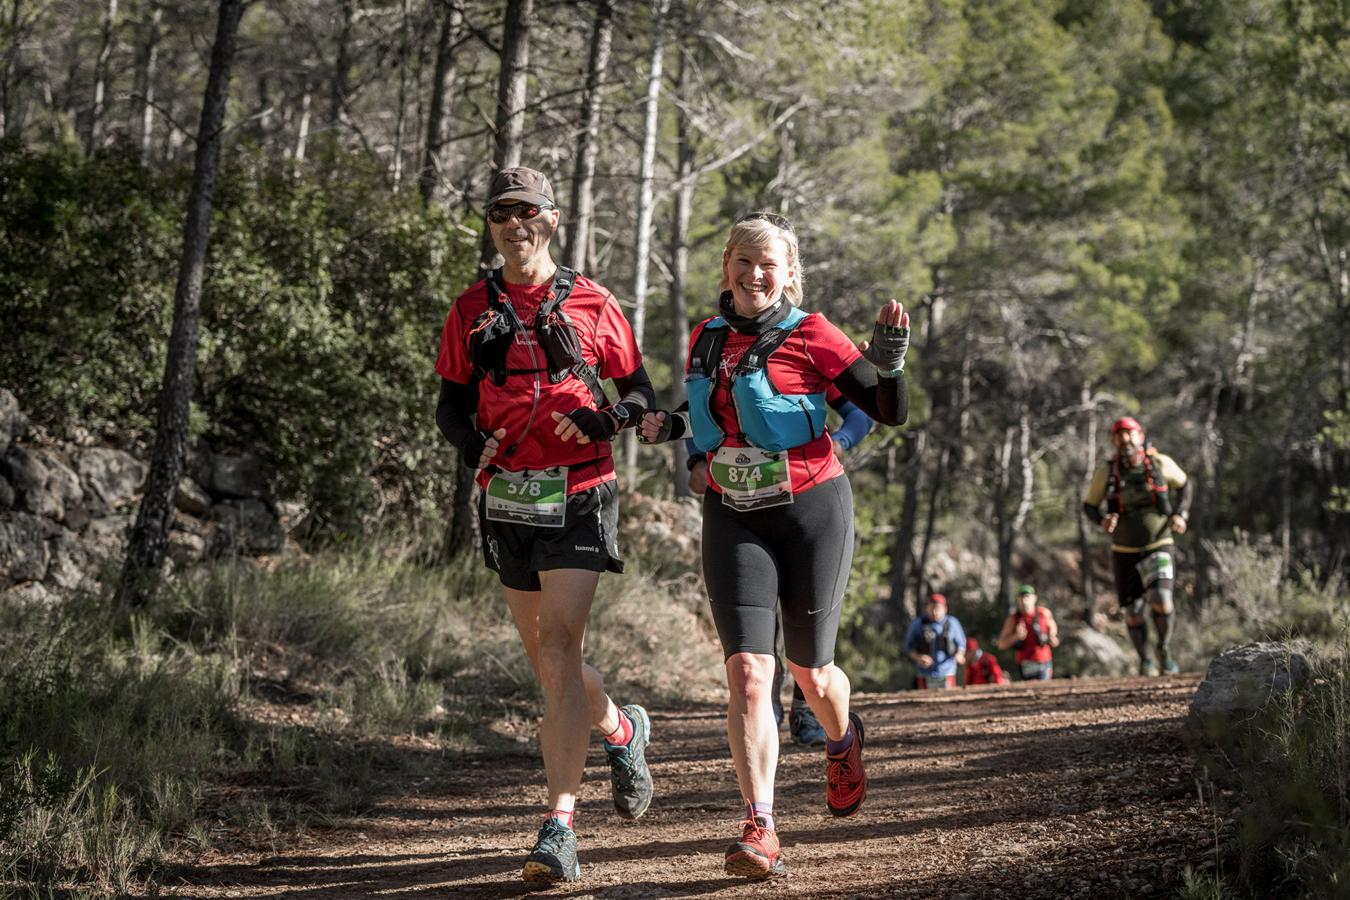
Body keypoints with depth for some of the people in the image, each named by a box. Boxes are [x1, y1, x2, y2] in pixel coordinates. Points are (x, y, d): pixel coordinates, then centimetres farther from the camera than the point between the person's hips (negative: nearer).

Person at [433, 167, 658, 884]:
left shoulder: (591, 304, 2)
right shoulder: (471, 311, 9)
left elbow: (640, 393, 7)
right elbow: (451, 401, 13)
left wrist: (599, 420, -14)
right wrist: (472, 442, -9)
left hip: (578, 499, -4)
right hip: (507, 500, 4)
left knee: (559, 651, -16)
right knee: (545, 661, 12)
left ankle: (559, 829, -17)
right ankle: (622, 730, 44)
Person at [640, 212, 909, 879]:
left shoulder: (809, 336, -8)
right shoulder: (707, 338, 6)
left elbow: (891, 413, -8)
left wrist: (890, 355, -25)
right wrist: (671, 426, 4)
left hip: (811, 511, -3)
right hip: (733, 519, 3)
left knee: (810, 672, 10)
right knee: (747, 671, -14)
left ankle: (842, 742, 47)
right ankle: (759, 832, -17)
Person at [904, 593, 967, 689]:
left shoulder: (952, 623, 4)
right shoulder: (918, 624, 1)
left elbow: (961, 644, 10)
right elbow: (909, 646, 6)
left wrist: (959, 655, -12)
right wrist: (918, 657, -13)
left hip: (947, 674, 1)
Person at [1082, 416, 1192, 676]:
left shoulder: (1160, 464, -6)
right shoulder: (1107, 471, -8)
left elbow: (1183, 484, 14)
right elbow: (1089, 505, 5)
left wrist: (1181, 515, -1)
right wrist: (1102, 520, -17)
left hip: (1158, 547, -1)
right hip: (1125, 552, 1)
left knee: (1161, 601, -21)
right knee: (1133, 611, 5)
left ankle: (1165, 649, 4)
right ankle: (1144, 660, 27)